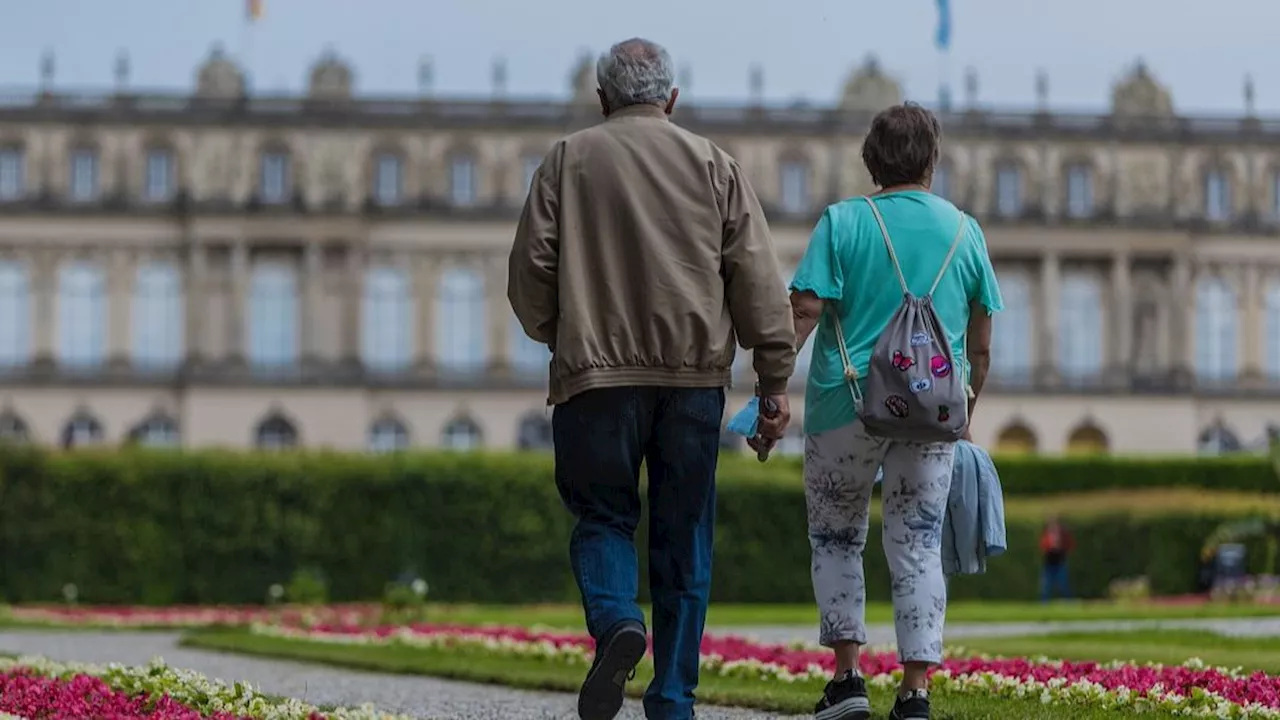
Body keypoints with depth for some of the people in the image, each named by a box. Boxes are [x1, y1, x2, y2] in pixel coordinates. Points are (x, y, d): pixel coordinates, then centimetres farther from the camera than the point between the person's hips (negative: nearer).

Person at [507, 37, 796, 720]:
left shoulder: (569, 160, 6)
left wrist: (557, 335, 22)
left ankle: (615, 620, -20)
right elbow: (758, 278, 3)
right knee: (684, 536, 7)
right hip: (695, 375, 1)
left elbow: (531, 268, 3)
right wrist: (775, 381, 4)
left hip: (597, 374, -1)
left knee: (603, 515, 10)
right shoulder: (712, 164, 9)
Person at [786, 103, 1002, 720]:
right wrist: (965, 414, 19)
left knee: (835, 538, 14)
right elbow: (979, 345, 10)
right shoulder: (964, 231, 6)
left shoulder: (843, 222, -3)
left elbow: (805, 310, -13)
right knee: (919, 546, 4)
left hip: (848, 404, -2)